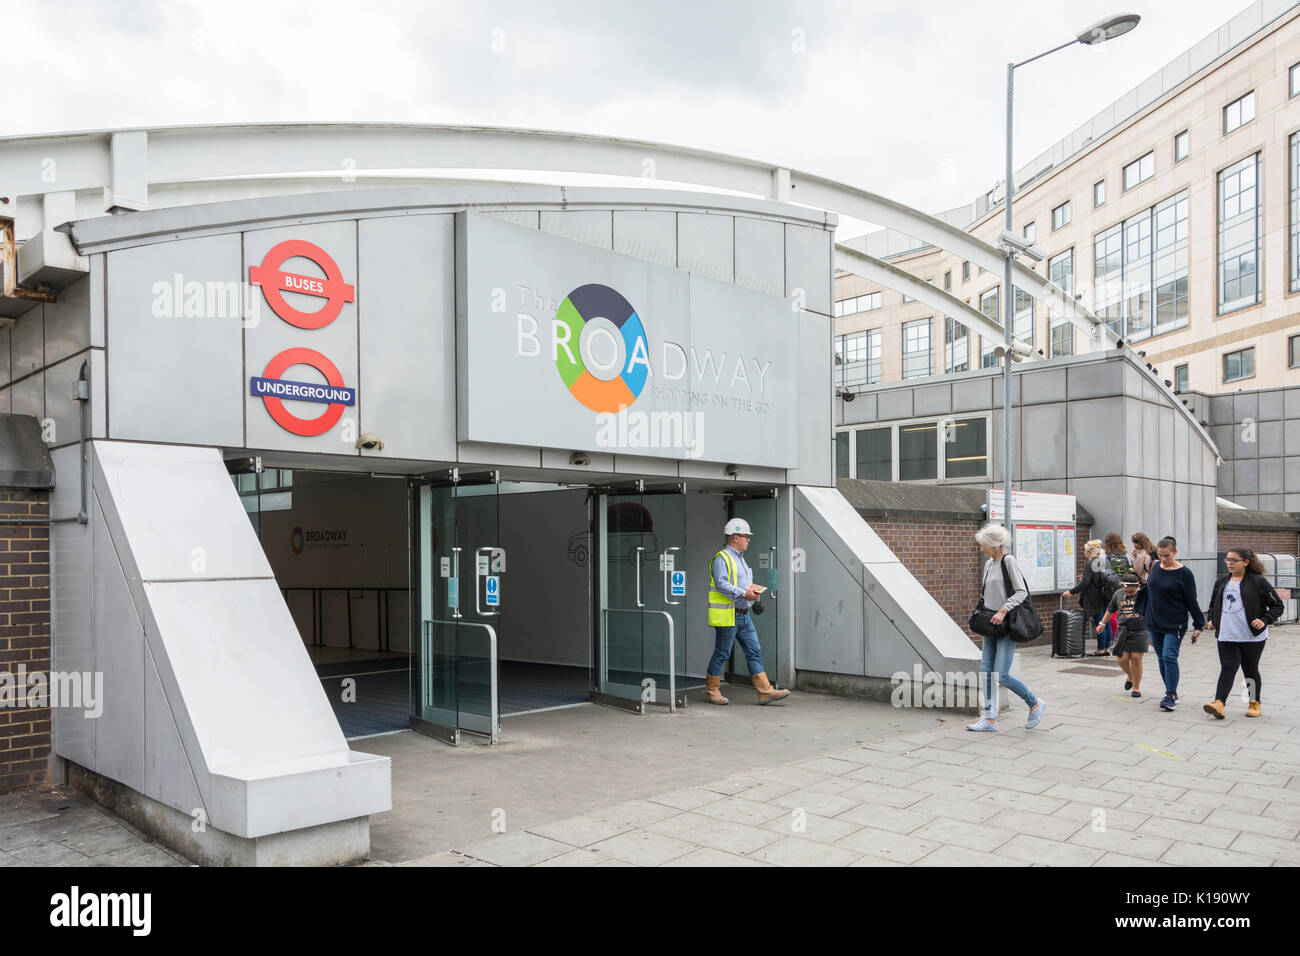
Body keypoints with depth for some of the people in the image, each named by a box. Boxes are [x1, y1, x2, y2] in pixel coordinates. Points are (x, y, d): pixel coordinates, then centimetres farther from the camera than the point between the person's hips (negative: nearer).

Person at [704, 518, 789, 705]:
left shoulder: (740, 558, 19)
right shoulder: (722, 558, -11)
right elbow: (721, 584, -22)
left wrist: (752, 589, 7)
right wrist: (743, 593, -23)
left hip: (743, 615, 9)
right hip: (727, 615, -9)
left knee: (754, 651, 4)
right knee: (722, 654, -1)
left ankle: (765, 691, 5)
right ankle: (711, 691, 12)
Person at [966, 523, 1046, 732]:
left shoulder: (1009, 561, -10)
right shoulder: (989, 564, 14)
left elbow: (1022, 592, -15)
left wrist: (1003, 610, -22)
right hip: (991, 627, 8)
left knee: (1001, 676, -9)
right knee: (986, 673, 4)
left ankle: (1035, 704, 12)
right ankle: (990, 719, 10)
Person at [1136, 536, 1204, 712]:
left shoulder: (1184, 573, -9)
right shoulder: (1155, 568, 5)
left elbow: (1191, 601, -6)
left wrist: (1198, 625, -5)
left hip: (1175, 624, -6)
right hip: (1154, 623, 6)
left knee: (1169, 656, -14)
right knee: (1161, 658, 10)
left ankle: (1170, 697, -11)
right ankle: (1172, 693, 22)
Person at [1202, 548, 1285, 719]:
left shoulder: (1258, 582, -4)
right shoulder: (1221, 582, 11)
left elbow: (1278, 606, -1)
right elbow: (1213, 604, 25)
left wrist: (1265, 620, -16)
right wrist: (1211, 620, 8)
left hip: (1252, 636, -3)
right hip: (1226, 636, 3)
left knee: (1250, 670, 10)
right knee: (1227, 669, -7)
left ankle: (1254, 703, 27)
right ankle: (1219, 703, -18)